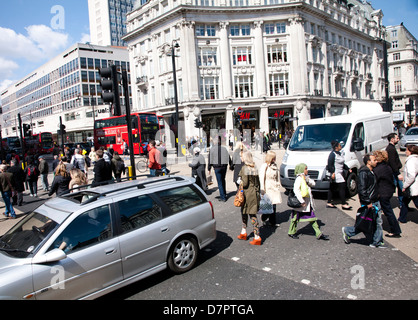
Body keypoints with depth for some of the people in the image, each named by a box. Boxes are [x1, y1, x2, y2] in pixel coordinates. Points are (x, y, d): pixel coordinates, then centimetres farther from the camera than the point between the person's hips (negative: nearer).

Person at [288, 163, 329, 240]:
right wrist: (301, 201, -26)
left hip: (308, 203, 8)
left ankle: (319, 234, 14)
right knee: (296, 218, 7)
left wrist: (307, 179, -12)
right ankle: (291, 232, 21)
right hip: (300, 203, -8)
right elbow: (296, 190, -26)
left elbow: (313, 183, 6)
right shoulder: (299, 179, -17)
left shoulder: (305, 178, 12)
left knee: (312, 217, 9)